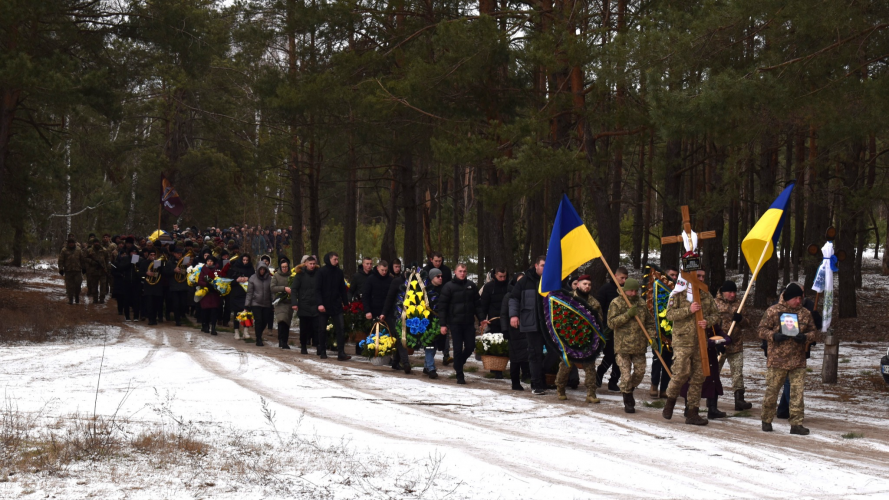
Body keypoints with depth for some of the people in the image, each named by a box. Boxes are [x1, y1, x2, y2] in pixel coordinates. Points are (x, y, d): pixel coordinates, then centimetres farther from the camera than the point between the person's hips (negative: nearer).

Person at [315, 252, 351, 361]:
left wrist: (345, 302, 7)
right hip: (324, 306, -3)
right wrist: (320, 304, -17)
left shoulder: (339, 272, 8)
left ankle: (341, 353, -9)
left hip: (336, 306, 3)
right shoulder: (321, 272, -4)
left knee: (340, 329, -6)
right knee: (322, 330, 6)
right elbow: (317, 289, -7)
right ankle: (322, 352, 18)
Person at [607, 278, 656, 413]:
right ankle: (628, 402, 9)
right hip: (622, 345, -4)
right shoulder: (616, 303, -3)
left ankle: (629, 390, 35)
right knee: (626, 375, -5)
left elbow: (650, 322, 15)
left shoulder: (642, 303, 9)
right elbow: (611, 323, -10)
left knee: (640, 372, 8)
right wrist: (627, 314, -18)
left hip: (639, 346, 4)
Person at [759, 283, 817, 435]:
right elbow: (762, 330, 1)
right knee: (771, 390, 5)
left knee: (798, 392, -1)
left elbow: (813, 332, 14)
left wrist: (805, 337, -8)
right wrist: (774, 336, -17)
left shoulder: (805, 313, 9)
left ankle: (796, 424, 3)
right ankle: (767, 420, 21)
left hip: (798, 361, 3)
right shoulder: (773, 311, -1)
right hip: (777, 361, -3)